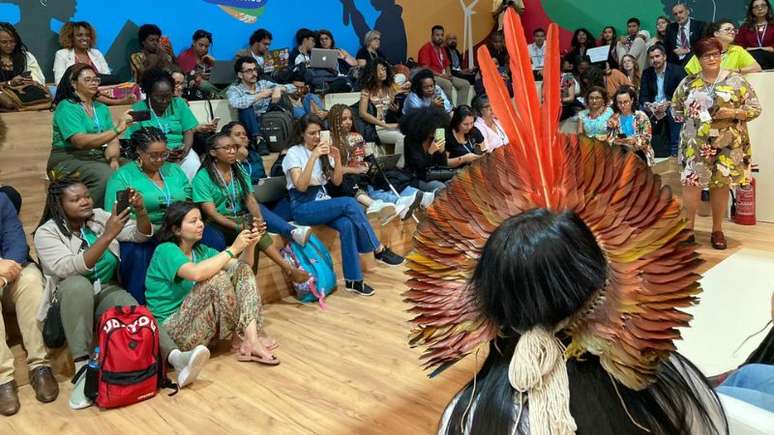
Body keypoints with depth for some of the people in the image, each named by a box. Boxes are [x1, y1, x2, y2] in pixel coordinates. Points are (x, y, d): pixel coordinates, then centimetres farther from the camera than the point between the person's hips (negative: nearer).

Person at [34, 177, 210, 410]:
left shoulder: (99, 217, 4)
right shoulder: (46, 233, -8)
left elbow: (140, 235, 2)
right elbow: (69, 269, -25)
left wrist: (140, 211, -20)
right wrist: (108, 236, -31)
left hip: (107, 290, 3)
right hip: (71, 297, -3)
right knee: (78, 284, -37)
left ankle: (176, 358, -53)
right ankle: (83, 369, -39)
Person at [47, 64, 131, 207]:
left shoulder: (102, 108, 15)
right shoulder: (66, 107, -4)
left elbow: (113, 141, 6)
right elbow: (81, 142, -19)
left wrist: (113, 160, -17)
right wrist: (117, 129, -26)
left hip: (98, 158, 5)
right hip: (69, 160, -5)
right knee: (106, 175, -32)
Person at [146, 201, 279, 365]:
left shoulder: (200, 250, 10)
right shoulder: (166, 250, -13)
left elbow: (242, 265, 7)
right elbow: (196, 273, -33)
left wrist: (249, 245, -13)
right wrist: (232, 249, -26)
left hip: (201, 319, 8)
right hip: (172, 329, -8)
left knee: (243, 269, -6)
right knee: (217, 278, -28)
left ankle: (252, 339, -23)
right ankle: (241, 337, -11)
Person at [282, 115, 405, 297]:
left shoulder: (323, 152, 12)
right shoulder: (293, 153, -5)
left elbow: (337, 181, 11)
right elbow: (301, 186, -18)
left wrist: (337, 159, -4)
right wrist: (313, 157, -24)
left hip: (322, 201, 5)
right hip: (303, 208, -5)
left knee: (347, 225, -29)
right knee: (350, 204, -28)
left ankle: (353, 280, -26)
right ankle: (379, 250, -19)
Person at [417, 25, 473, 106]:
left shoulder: (442, 49, 19)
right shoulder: (426, 48, -8)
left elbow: (447, 65, 23)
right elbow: (425, 68, -18)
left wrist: (449, 74, 0)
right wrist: (440, 75, -21)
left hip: (443, 76, 9)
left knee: (465, 84, -4)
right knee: (448, 84, -36)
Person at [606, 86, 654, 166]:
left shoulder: (641, 116, 3)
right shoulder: (613, 118, 9)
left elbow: (646, 137, -5)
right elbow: (608, 138, 1)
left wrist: (634, 140, -22)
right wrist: (615, 141, -20)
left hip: (638, 153, -1)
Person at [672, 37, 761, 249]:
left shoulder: (736, 81, 0)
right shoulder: (688, 82, 5)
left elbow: (754, 109, 0)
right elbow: (675, 108, 15)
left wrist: (731, 113, -16)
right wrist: (688, 118, -2)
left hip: (726, 144, -1)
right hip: (695, 143, 1)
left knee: (720, 184, 5)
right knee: (691, 182, -5)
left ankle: (717, 230, 16)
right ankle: (688, 226, 6)